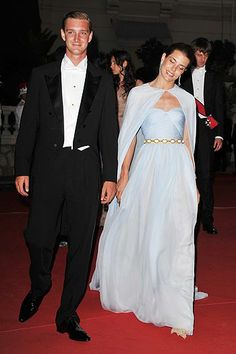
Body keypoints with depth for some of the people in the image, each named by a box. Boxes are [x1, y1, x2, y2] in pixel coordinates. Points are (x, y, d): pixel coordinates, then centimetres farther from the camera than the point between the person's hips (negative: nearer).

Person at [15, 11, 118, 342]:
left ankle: (68, 315, 17)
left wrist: (111, 176, 1)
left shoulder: (103, 80, 8)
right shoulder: (41, 75, 7)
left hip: (86, 171, 0)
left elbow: (109, 131, 6)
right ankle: (39, 288, 34)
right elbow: (28, 126, 6)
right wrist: (22, 170, 0)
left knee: (81, 244, 3)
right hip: (47, 168, 0)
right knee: (38, 237, 1)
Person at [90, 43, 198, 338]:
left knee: (176, 238, -3)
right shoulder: (139, 94, 6)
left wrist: (194, 182, 7)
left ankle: (175, 312, 2)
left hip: (178, 170, 1)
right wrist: (123, 176, -4)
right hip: (146, 169, -1)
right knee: (134, 234, 6)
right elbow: (129, 137, 4)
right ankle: (129, 289, 31)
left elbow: (188, 143, 12)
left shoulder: (186, 99, 11)